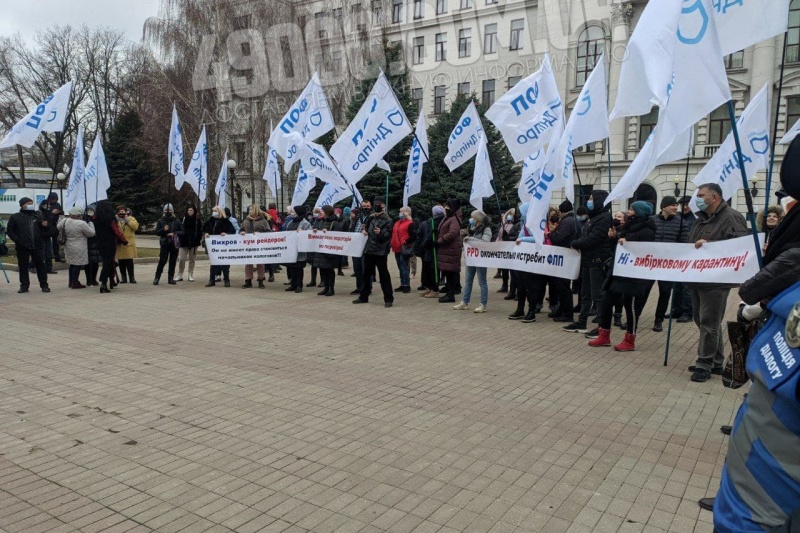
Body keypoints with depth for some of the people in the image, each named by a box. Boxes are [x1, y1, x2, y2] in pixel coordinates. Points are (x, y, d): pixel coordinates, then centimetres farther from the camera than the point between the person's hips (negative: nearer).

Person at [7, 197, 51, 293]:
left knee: (40, 265, 2)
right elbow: (10, 230, 5)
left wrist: (46, 226, -8)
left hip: (37, 246, 1)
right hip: (22, 247, -1)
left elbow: (44, 228, 16)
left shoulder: (38, 215, 11)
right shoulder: (15, 217, 5)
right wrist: (17, 240, -7)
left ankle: (44, 285, 6)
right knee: (23, 266, 5)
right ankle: (24, 285, 13)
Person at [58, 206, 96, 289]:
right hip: (79, 249, -7)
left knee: (72, 264, 19)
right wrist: (90, 223, 2)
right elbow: (91, 233, -12)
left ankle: (71, 282, 27)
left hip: (68, 247, 7)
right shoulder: (82, 223, -21)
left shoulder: (65, 221, -2)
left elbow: (59, 227, 18)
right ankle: (75, 283, 6)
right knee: (77, 265, 3)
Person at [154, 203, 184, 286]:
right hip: (165, 244, -1)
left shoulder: (177, 221, 6)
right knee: (162, 261, -7)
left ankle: (171, 278, 12)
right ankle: (157, 277, 1)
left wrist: (174, 234, -14)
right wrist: (163, 229, -15)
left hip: (175, 244, 1)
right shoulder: (161, 221, 7)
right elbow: (157, 232, 4)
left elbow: (182, 232, 3)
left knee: (173, 262, 4)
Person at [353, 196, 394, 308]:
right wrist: (363, 230, 3)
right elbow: (365, 226, 25)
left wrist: (380, 233, -29)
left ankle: (388, 299, 4)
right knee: (366, 274, 14)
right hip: (369, 250, 6)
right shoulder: (371, 217, 11)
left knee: (383, 275, -2)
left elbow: (387, 236, -10)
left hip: (381, 251, -6)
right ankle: (363, 296, 25)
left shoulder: (387, 220, -5)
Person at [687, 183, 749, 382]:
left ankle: (704, 364, 2)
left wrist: (709, 244, -24)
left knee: (709, 323, -5)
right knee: (704, 321, 13)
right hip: (697, 279, 9)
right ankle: (715, 362, 23)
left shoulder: (731, 217, -8)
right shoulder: (701, 219, 20)